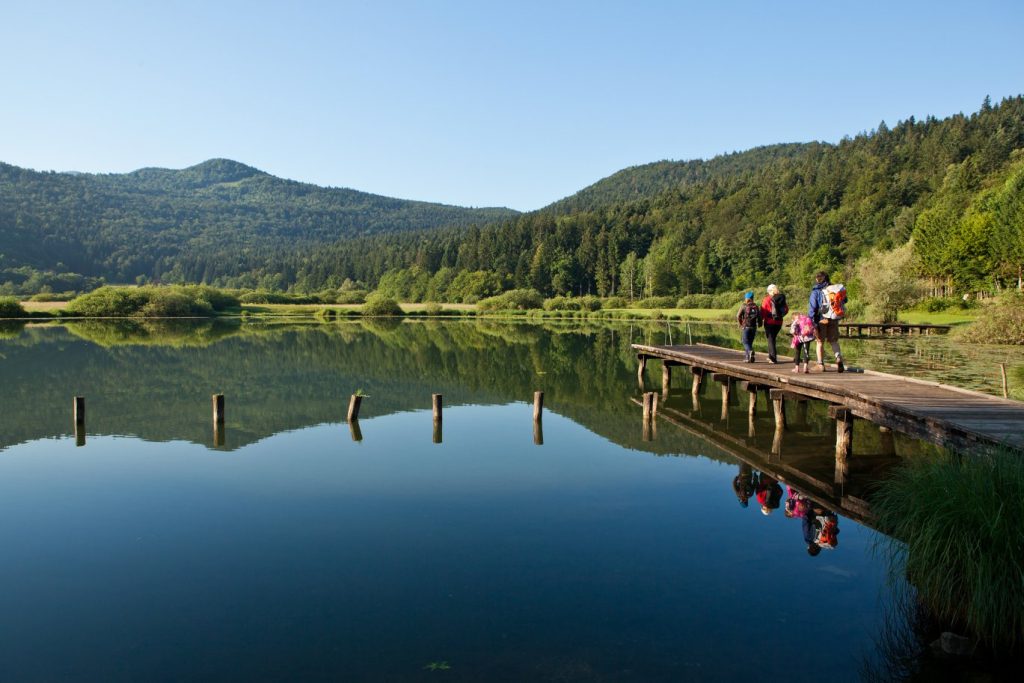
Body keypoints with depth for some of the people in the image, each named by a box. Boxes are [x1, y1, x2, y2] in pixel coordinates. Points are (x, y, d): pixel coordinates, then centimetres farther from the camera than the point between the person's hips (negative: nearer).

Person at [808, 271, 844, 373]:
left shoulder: (816, 291, -6)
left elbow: (812, 307, -11)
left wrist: (810, 321, -10)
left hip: (821, 319, -3)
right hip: (833, 319, 3)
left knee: (820, 341, 8)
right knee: (834, 341, 15)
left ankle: (821, 364, 7)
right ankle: (838, 358, -6)